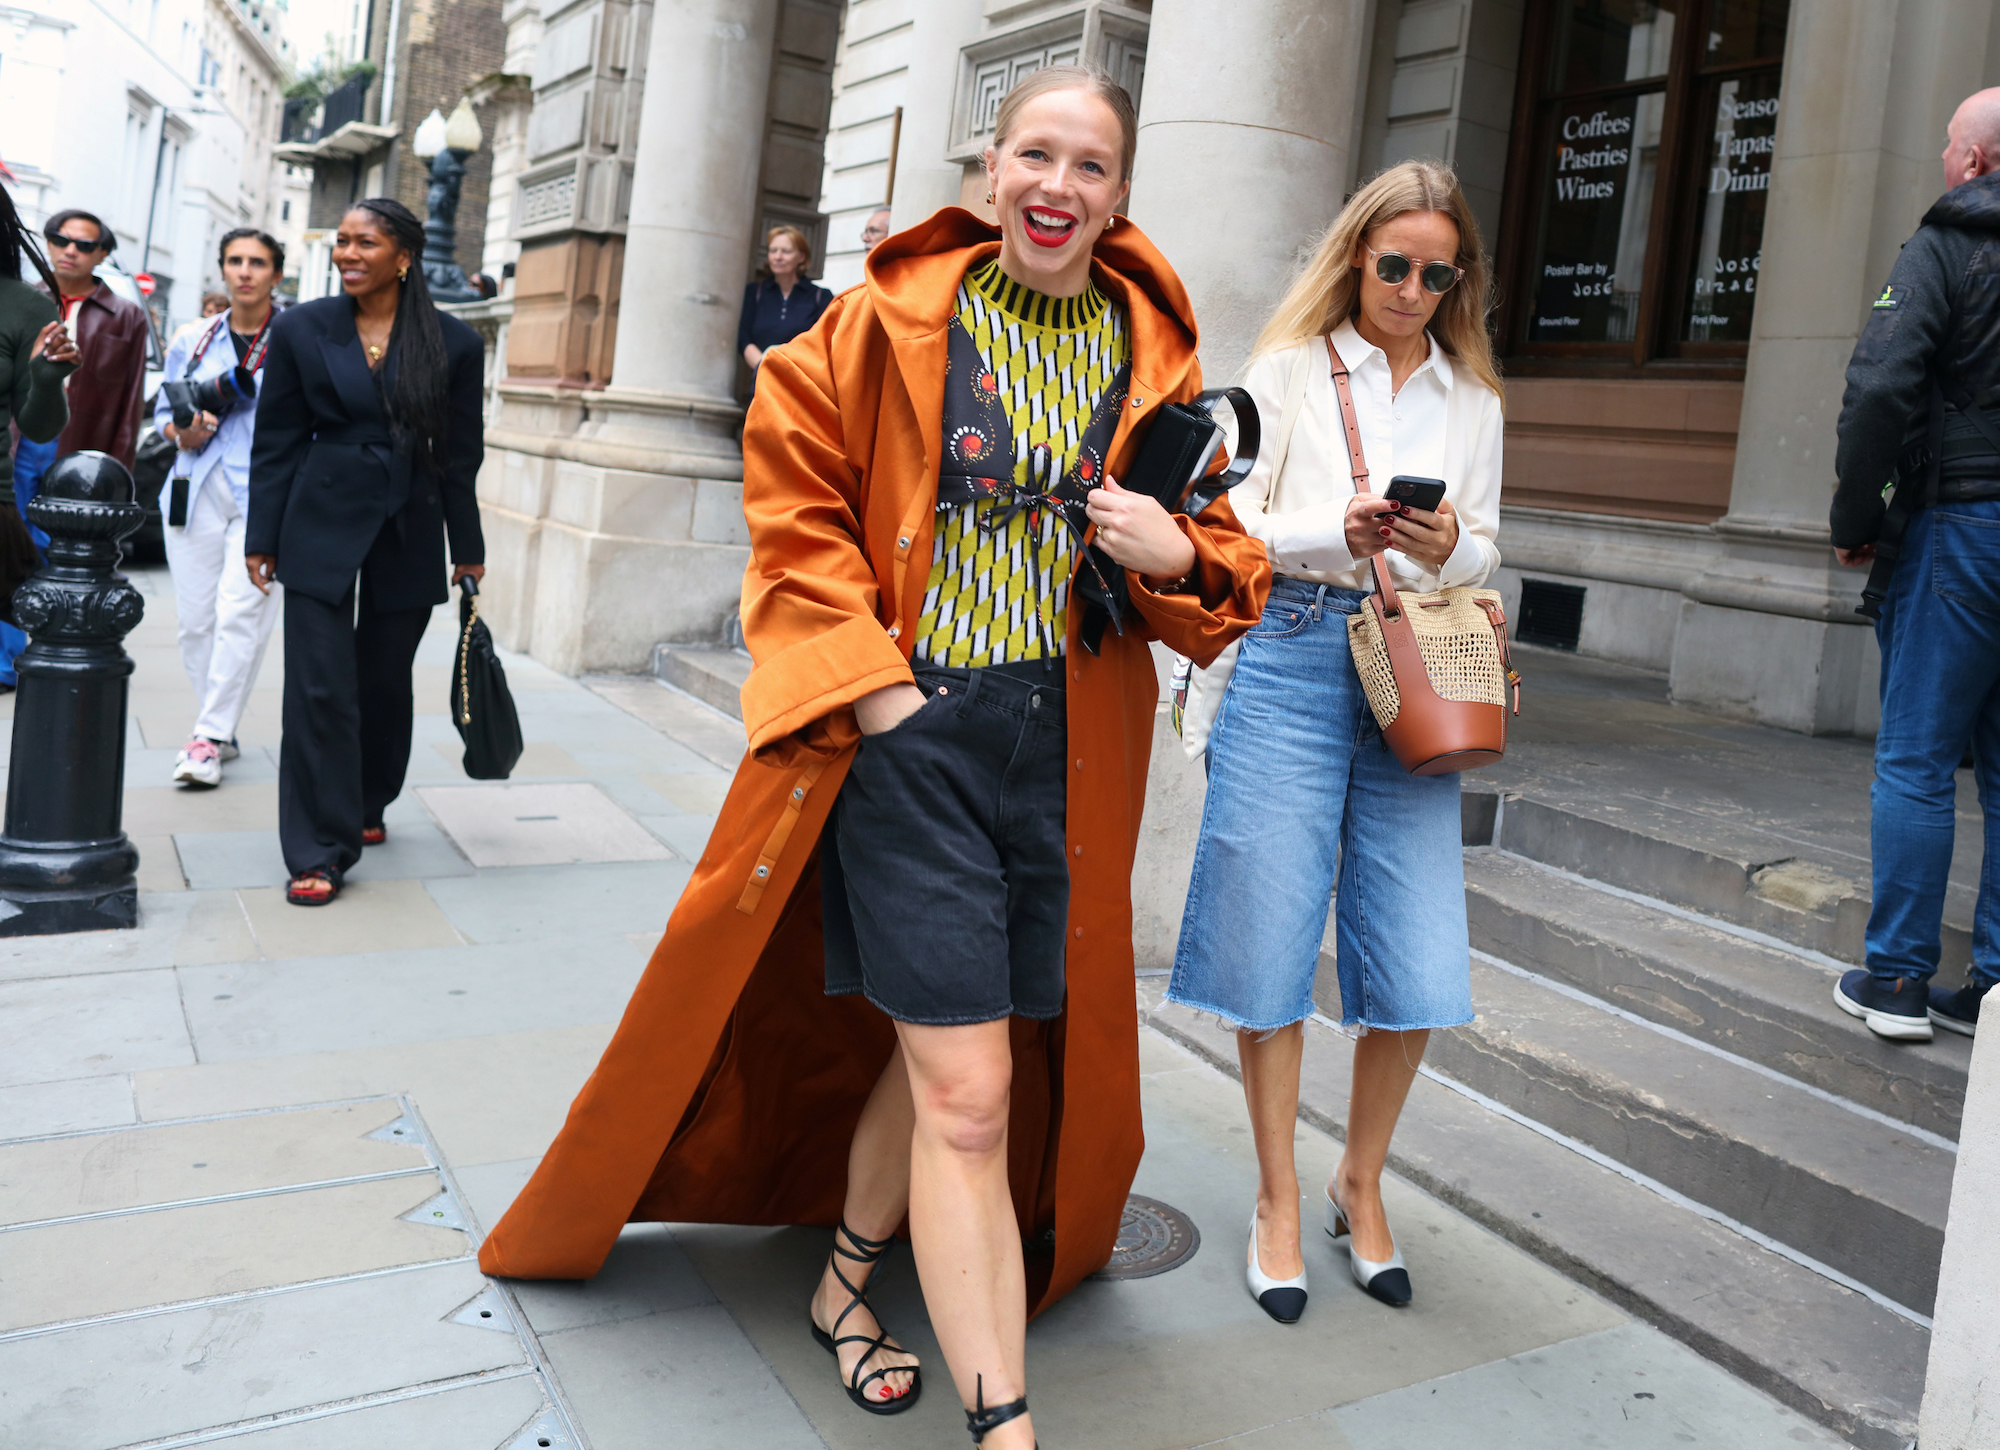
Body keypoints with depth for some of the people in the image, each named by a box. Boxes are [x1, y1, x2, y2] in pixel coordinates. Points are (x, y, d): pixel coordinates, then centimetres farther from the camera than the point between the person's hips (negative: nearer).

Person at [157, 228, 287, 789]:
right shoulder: (192, 339, 13)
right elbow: (164, 410, 20)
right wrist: (183, 433, -2)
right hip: (196, 490, 4)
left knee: (240, 613, -13)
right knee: (196, 617, 3)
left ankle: (209, 737, -8)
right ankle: (219, 730, 16)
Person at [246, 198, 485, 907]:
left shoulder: (452, 342, -1)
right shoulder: (301, 329, 0)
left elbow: (460, 453, 4)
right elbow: (275, 443, 3)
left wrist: (468, 549, 7)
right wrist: (262, 539, 0)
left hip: (409, 530, 1)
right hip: (322, 525, -1)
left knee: (385, 682, 13)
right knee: (320, 688, -5)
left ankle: (367, 805, 35)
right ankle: (318, 851, 1)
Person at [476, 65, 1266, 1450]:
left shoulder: (1157, 353, 5)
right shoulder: (895, 319, -3)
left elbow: (1223, 564, 11)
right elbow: (797, 504, -1)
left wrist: (1182, 554, -12)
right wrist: (869, 685, -9)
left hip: (1070, 753, 4)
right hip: (913, 730, -4)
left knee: (932, 1048, 18)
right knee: (966, 1096, -6)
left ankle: (848, 1275, 43)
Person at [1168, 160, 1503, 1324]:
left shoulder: (1472, 398, 16)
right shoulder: (1289, 368, 8)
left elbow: (1484, 553, 16)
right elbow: (1235, 522, 2)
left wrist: (1446, 548, -7)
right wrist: (1342, 533, -16)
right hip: (1294, 652, -2)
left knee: (1419, 958, -3)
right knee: (1273, 935, 0)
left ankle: (1362, 1180, 22)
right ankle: (1279, 1203, 17)